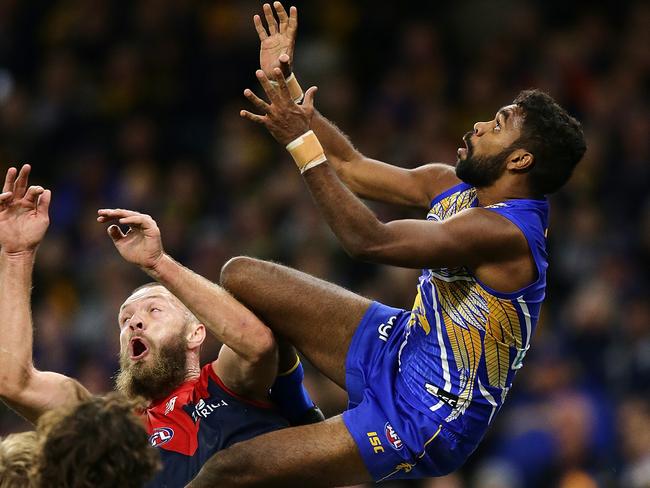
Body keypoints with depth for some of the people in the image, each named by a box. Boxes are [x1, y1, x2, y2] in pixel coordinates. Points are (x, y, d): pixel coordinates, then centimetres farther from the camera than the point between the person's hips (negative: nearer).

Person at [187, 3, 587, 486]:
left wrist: (302, 142, -28)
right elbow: (352, 167, 12)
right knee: (241, 277, 8)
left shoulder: (505, 232, -28)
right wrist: (284, 82, 7)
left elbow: (369, 239, -32)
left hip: (424, 421, -9)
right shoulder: (452, 186, 1)